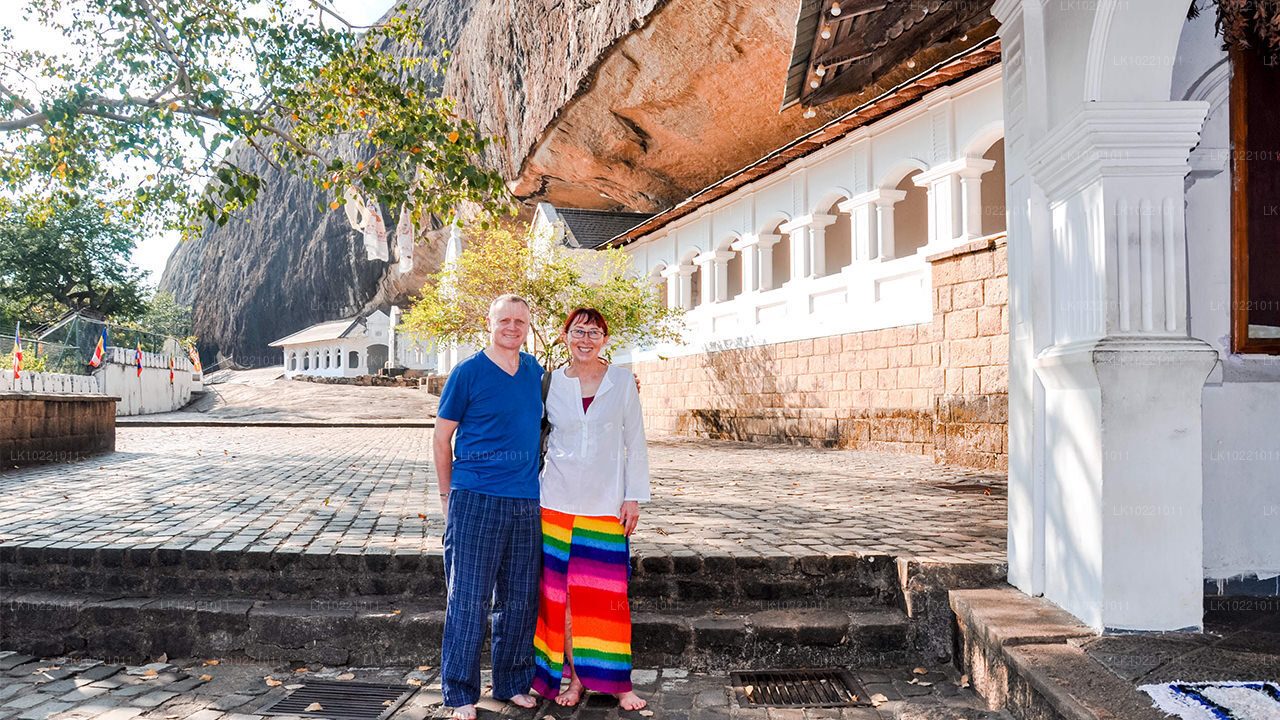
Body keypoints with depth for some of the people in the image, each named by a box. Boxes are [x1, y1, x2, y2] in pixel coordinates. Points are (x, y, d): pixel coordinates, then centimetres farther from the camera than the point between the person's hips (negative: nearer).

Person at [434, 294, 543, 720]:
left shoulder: (535, 371, 11)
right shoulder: (467, 373, -3)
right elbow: (441, 438, 1)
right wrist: (449, 496, 1)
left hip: (526, 502, 5)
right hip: (475, 498, -4)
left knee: (520, 599, 11)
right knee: (469, 599, -1)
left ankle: (513, 683, 26)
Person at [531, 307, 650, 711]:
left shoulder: (622, 381, 2)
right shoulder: (550, 384, 3)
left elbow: (635, 442, 4)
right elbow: (536, 439, 12)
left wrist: (634, 497, -1)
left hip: (606, 504, -1)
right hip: (558, 502, 1)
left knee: (609, 593, 0)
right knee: (562, 590, 5)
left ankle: (618, 682, 13)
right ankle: (573, 676, 19)